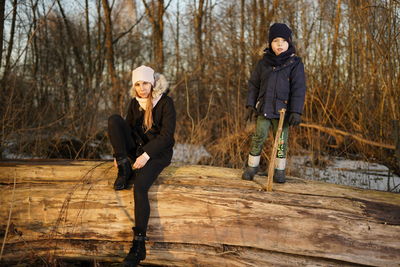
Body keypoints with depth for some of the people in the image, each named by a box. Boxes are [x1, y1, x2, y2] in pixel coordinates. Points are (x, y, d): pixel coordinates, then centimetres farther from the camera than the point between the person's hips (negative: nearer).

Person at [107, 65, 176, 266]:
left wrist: (147, 154, -24)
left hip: (158, 152, -6)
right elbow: (127, 128, 12)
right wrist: (119, 153, -3)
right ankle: (124, 169, -14)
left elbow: (167, 134, -16)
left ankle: (139, 245, -26)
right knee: (113, 119, -16)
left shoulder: (165, 102, -10)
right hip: (136, 147, 6)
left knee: (140, 187, -30)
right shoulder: (135, 102, 7)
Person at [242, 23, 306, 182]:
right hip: (264, 108, 2)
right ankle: (252, 166, 16)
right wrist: (250, 104, 4)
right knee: (258, 137, -1)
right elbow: (253, 84, 11)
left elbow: (299, 89, -8)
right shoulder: (263, 63, 5)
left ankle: (280, 170, 20)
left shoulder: (295, 64, -4)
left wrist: (296, 111, -15)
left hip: (282, 110, -2)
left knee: (281, 141, 4)